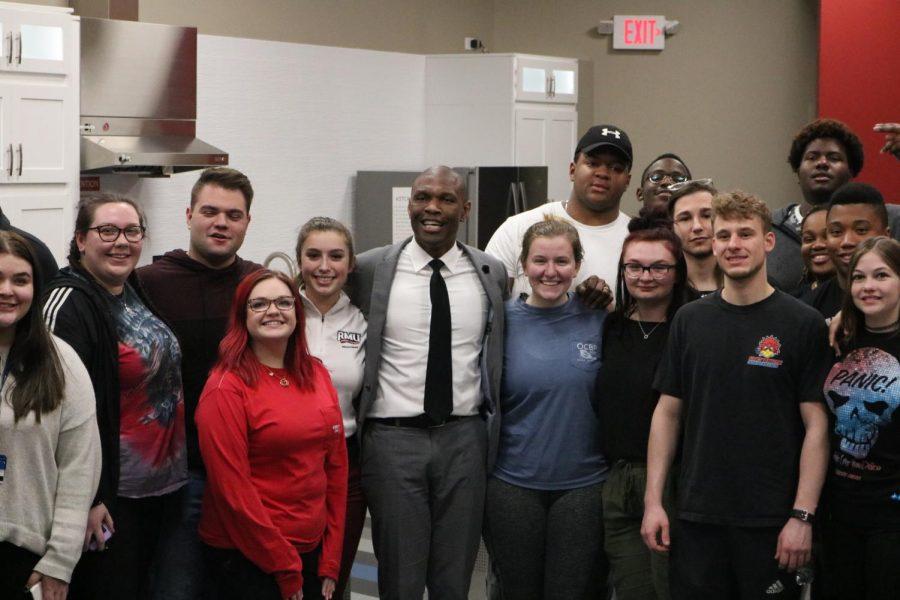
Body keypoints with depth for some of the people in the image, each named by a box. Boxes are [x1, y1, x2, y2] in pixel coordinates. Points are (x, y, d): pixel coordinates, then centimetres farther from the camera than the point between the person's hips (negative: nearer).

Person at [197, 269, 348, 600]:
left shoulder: (316, 374, 6)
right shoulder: (226, 387, -11)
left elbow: (336, 466, 7)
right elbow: (232, 489, -15)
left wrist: (330, 564, 3)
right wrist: (285, 570, -13)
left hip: (311, 550, 6)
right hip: (245, 560, -5)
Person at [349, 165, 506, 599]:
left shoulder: (492, 273, 4)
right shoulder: (370, 269, -2)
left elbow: (496, 356, 13)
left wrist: (496, 434, 10)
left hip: (464, 437, 2)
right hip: (393, 437, -2)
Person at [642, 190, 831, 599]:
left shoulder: (803, 324, -3)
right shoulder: (689, 320, 7)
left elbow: (816, 425, -5)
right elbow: (668, 412, 9)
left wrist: (803, 516, -11)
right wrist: (653, 500, 3)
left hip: (771, 520, -3)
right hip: (696, 518, 3)